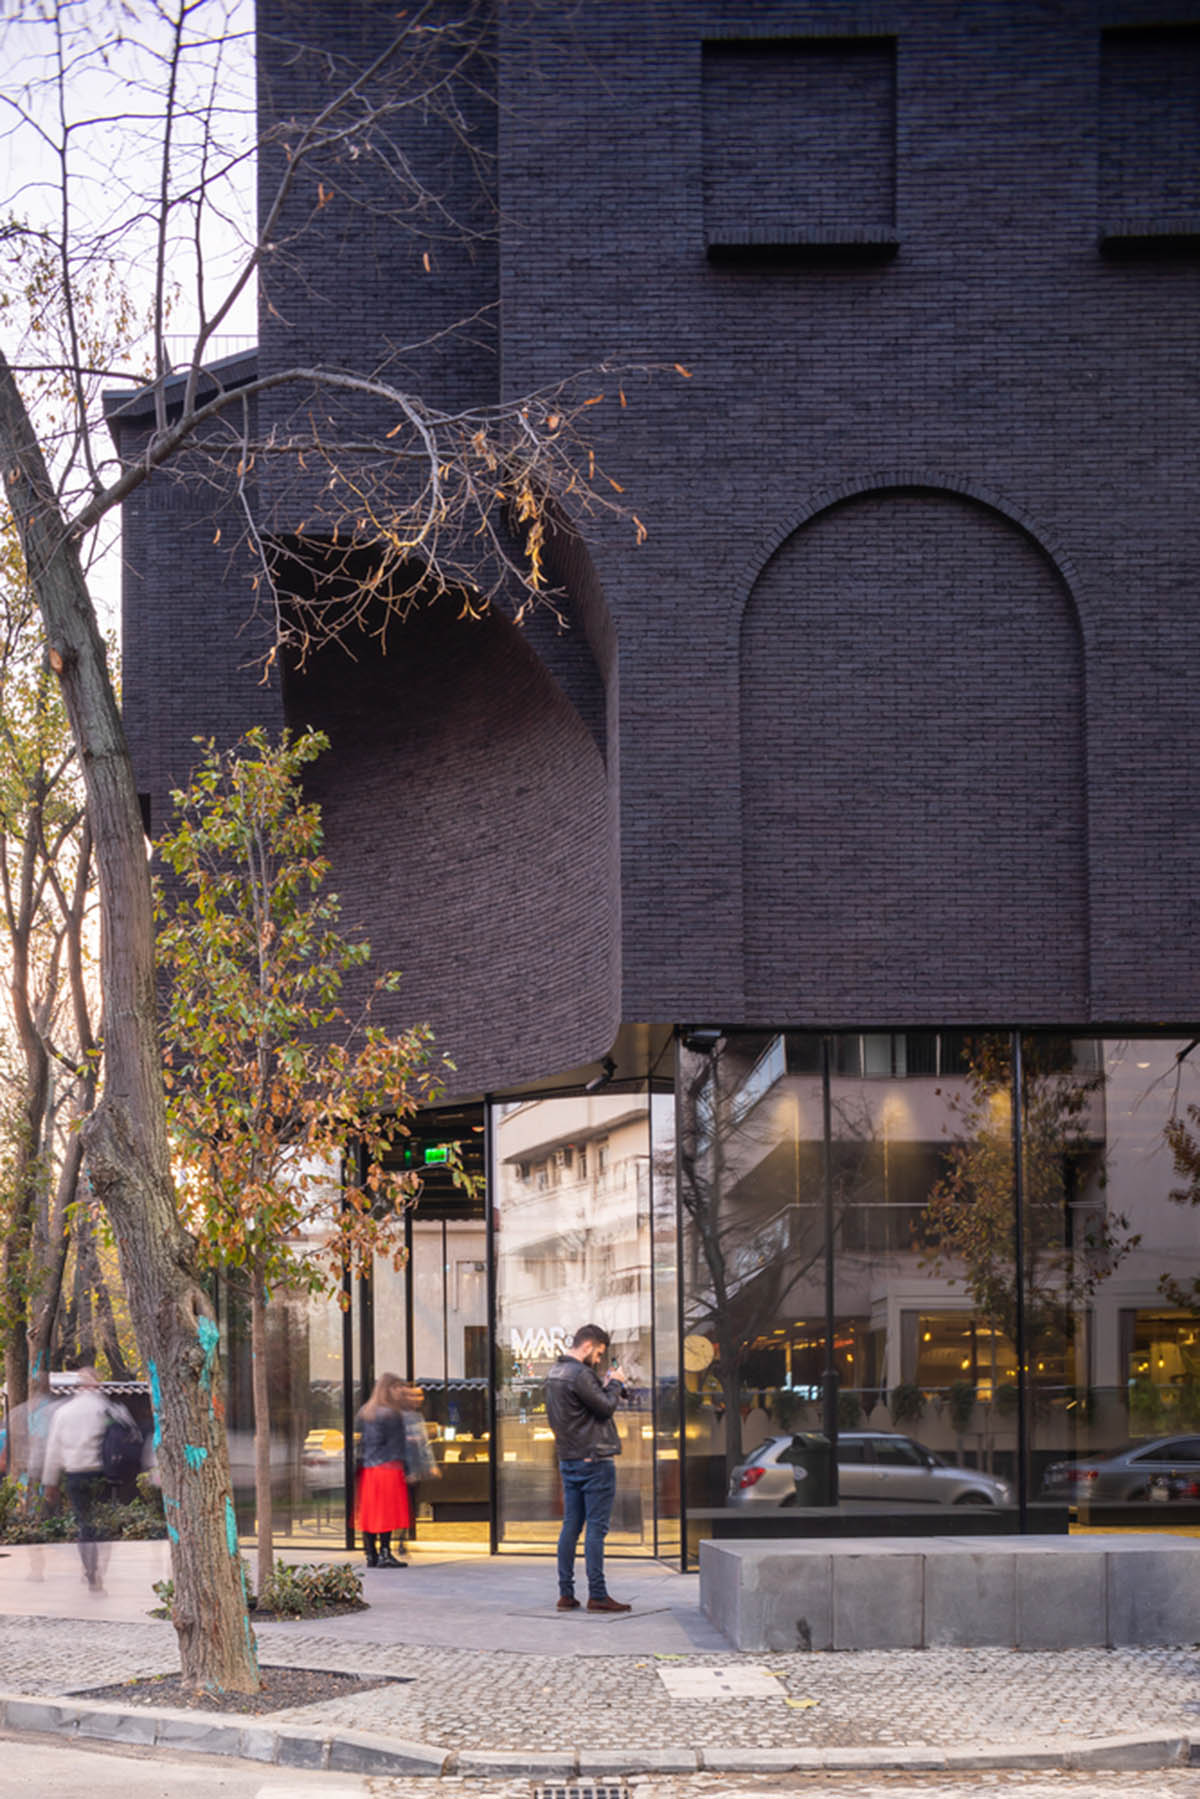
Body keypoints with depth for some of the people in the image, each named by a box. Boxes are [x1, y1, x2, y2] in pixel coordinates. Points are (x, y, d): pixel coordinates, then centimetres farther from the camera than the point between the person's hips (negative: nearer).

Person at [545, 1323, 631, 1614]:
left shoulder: (555, 1372, 14)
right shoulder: (579, 1374, -17)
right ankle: (597, 1595, -5)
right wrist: (614, 1384, 0)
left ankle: (566, 1594, 10)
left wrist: (605, 1386, 8)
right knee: (596, 1527, -6)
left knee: (571, 1526, 10)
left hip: (568, 1459, 9)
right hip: (594, 1459, -9)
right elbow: (606, 1407, -16)